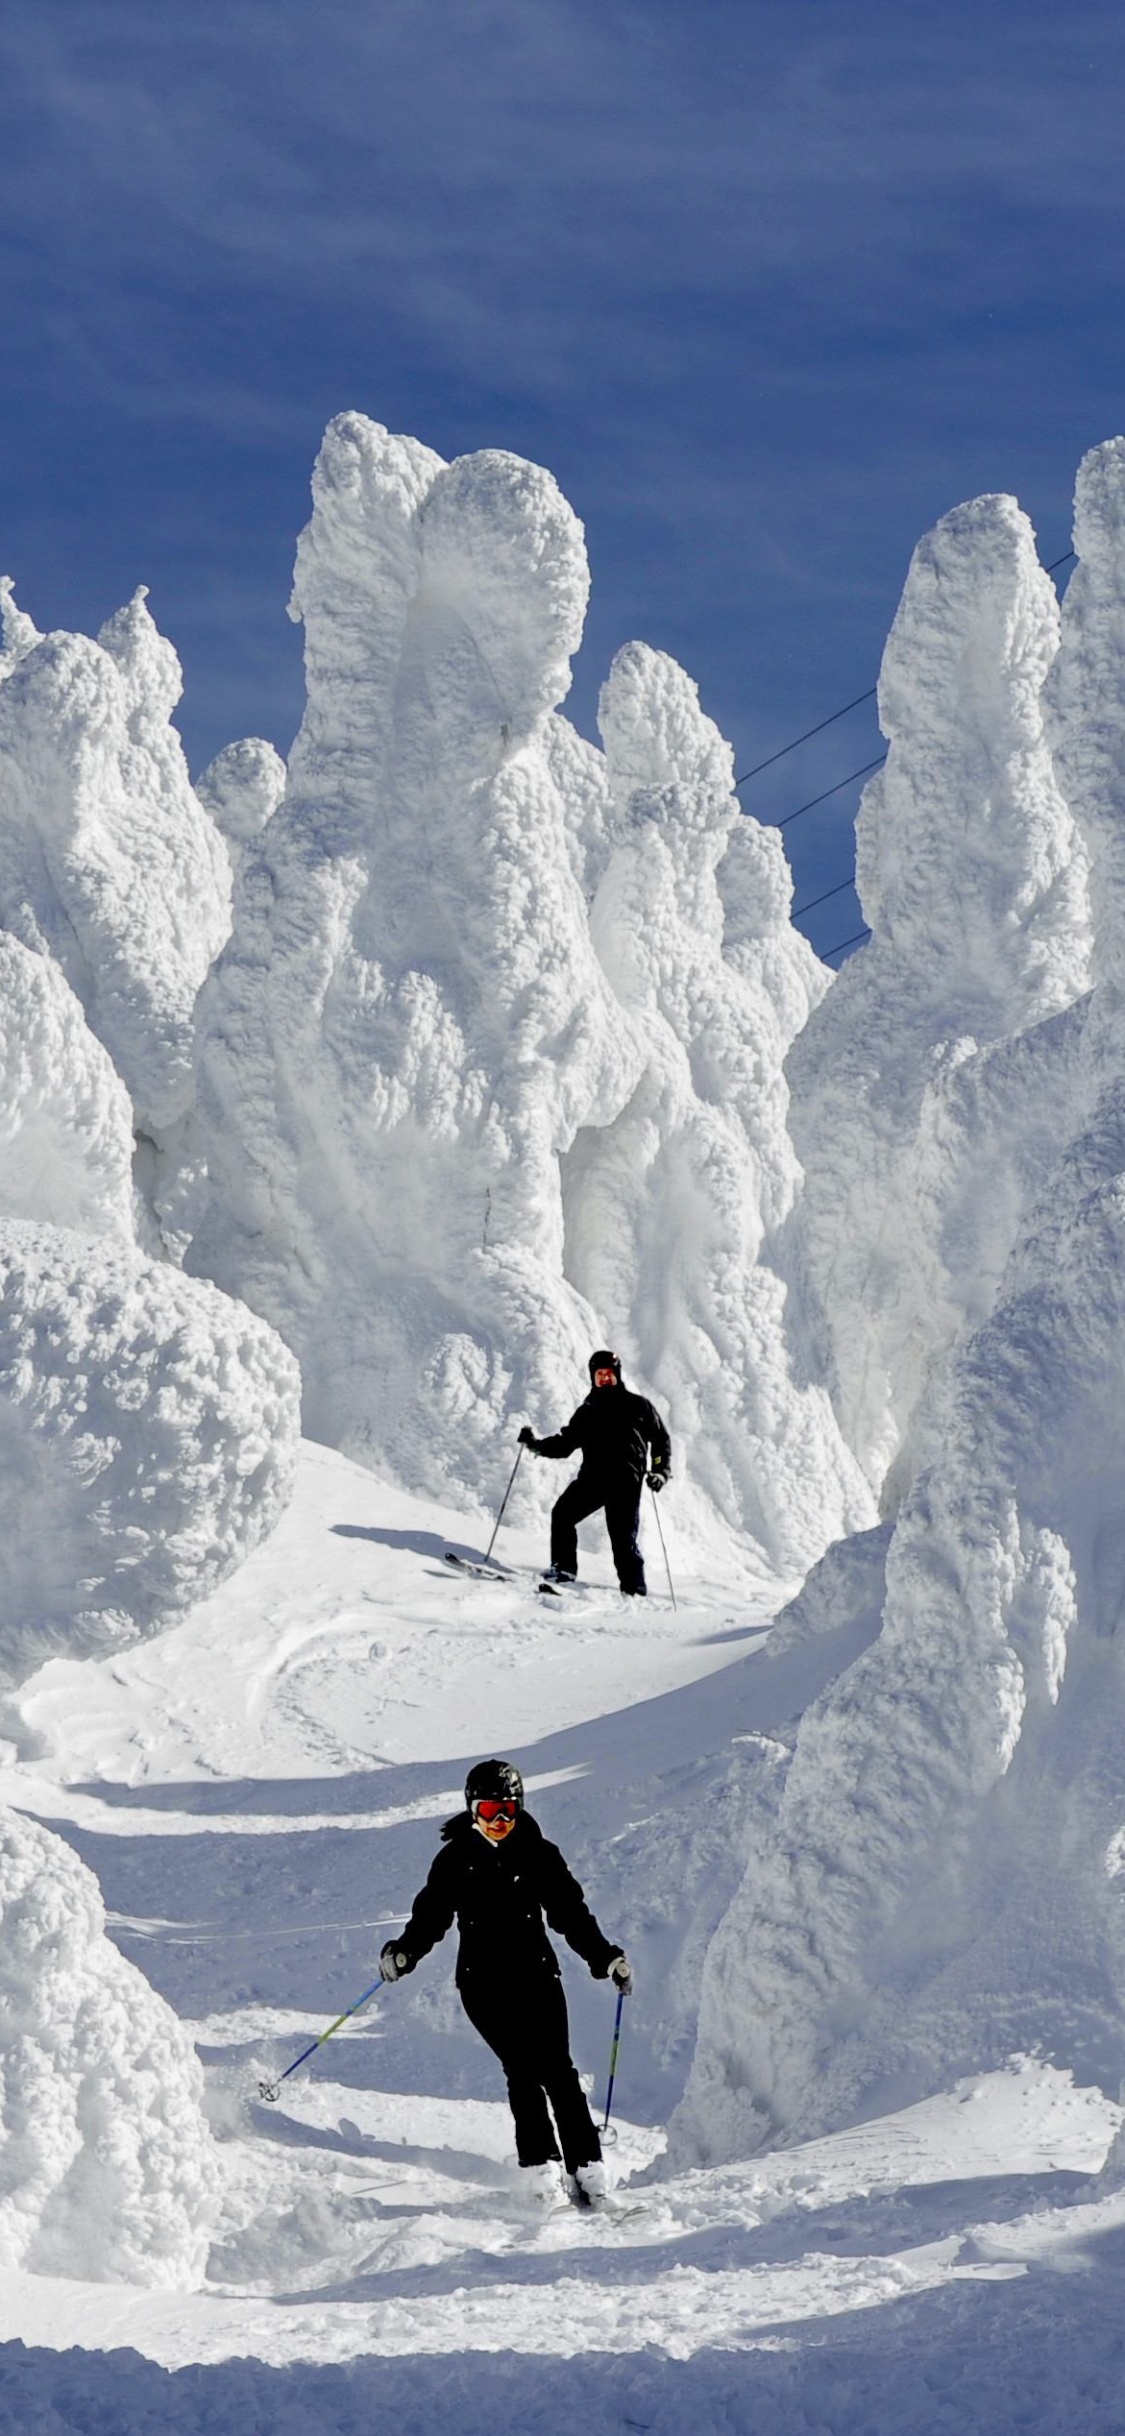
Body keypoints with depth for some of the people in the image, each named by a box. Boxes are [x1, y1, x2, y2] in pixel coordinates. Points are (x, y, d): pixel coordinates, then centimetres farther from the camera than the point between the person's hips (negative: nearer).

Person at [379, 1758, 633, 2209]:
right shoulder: (456, 1859, 6)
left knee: (556, 2069, -9)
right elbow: (431, 1915, 4)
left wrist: (605, 1957, -2)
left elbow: (571, 1913, 8)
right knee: (522, 2068, -14)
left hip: (536, 1974, 1)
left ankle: (586, 2171, -9)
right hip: (483, 1982, -1)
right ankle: (542, 2170, -17)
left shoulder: (538, 1854, 6)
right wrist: (404, 1952, -14)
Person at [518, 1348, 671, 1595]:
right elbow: (565, 1443, 21)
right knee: (562, 1514, -7)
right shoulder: (587, 1412, 22)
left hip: (626, 1481, -5)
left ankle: (635, 1590, -7)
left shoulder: (638, 1406, 10)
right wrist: (536, 1445, 5)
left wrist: (660, 1471, -3)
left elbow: (661, 1439, 11)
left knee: (623, 1538, -10)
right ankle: (564, 1568, 3)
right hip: (592, 1477, 5)